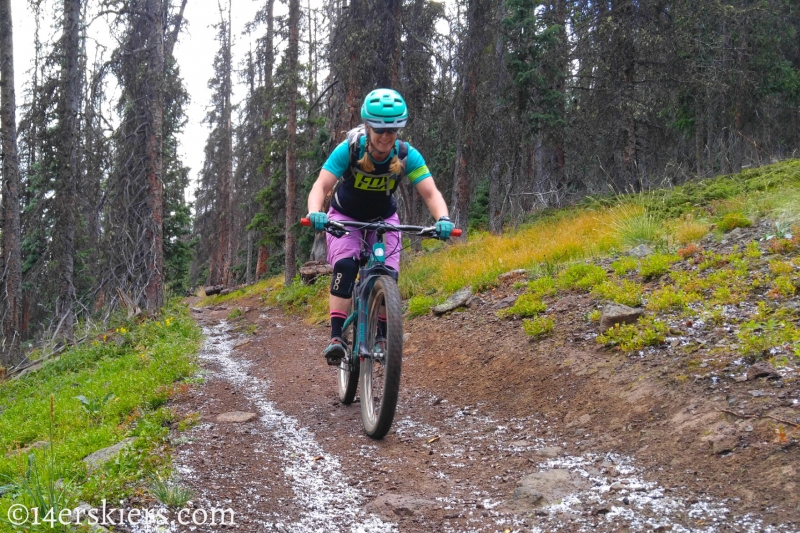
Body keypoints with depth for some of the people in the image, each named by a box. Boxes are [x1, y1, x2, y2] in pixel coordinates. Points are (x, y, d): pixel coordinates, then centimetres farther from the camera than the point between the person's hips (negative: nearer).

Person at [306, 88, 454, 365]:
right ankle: (336, 337, -25)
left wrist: (443, 219, -52)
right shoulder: (348, 149, -30)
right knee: (345, 267, -26)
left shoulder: (407, 155, -25)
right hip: (345, 216, -2)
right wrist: (315, 213, -57)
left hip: (383, 218, 2)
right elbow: (321, 186, -36)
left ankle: (382, 335, 6)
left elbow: (430, 192, -32)